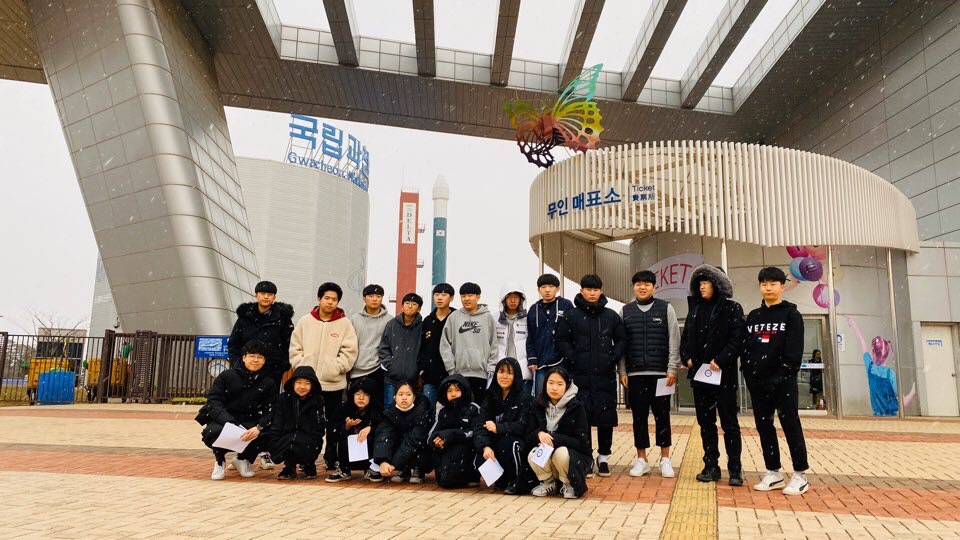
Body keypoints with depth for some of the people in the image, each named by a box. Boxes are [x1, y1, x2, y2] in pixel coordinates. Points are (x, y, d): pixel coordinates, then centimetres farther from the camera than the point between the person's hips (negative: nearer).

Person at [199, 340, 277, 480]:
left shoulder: (268, 384, 1)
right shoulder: (227, 376, -4)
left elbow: (270, 412, -5)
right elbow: (213, 403, -12)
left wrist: (258, 428, -29)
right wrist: (231, 424, -29)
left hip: (249, 425, 2)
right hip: (223, 421, -2)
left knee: (266, 435, -28)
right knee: (213, 432, -35)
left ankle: (242, 459, 9)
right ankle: (220, 461, 3)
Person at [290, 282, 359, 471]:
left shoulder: (345, 323, 0)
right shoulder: (305, 321, 5)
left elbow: (349, 352, -4)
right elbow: (295, 349, 6)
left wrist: (335, 368, -12)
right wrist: (302, 367, -5)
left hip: (334, 383, -1)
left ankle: (331, 458, 20)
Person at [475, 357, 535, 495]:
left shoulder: (524, 397, -8)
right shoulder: (490, 397, 5)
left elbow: (523, 426, -20)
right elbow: (482, 426, -6)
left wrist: (498, 427, -24)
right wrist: (486, 447, -24)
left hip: (519, 445, -4)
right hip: (496, 445, 5)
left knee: (508, 442, -35)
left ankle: (519, 482, -11)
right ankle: (503, 479, 9)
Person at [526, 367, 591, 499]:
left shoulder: (576, 407, -12)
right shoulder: (539, 406, -1)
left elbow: (581, 442, -16)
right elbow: (529, 437, -1)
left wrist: (553, 438, -28)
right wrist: (539, 434, -25)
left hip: (575, 457, -3)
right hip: (546, 457, 3)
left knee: (560, 453, -34)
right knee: (533, 456, -28)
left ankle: (569, 484, -4)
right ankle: (549, 483, 2)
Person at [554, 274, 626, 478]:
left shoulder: (611, 316, 9)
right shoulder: (571, 315, 4)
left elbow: (621, 340, 11)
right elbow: (562, 341, 3)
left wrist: (613, 358, -3)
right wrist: (573, 359, -8)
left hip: (605, 376, 1)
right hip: (580, 376, -1)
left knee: (606, 417, 5)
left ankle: (604, 457, 19)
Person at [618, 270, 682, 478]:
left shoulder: (666, 308, 4)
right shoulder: (625, 311, 8)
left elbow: (674, 341, 0)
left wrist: (672, 369, -7)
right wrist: (622, 371, 1)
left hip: (661, 373, -1)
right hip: (634, 374, 1)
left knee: (662, 416, 4)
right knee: (639, 417, 5)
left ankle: (665, 459, 15)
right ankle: (641, 459, 15)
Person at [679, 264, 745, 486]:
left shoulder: (731, 308, -3)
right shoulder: (695, 308, 13)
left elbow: (737, 340, -11)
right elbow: (686, 337, 14)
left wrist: (720, 361, -19)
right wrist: (687, 357, -2)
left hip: (724, 374, -5)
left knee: (729, 422, 3)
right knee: (705, 422, 10)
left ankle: (735, 469, 11)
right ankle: (711, 466, 18)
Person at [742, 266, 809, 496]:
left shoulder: (791, 314, 0)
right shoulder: (753, 317, 14)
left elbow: (795, 350, -8)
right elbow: (746, 347, 12)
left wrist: (785, 374, -16)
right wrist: (748, 374, 2)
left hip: (783, 381, -5)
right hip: (757, 382, 5)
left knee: (790, 426, 0)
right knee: (764, 427, 8)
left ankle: (800, 475, 10)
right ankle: (773, 473, 18)